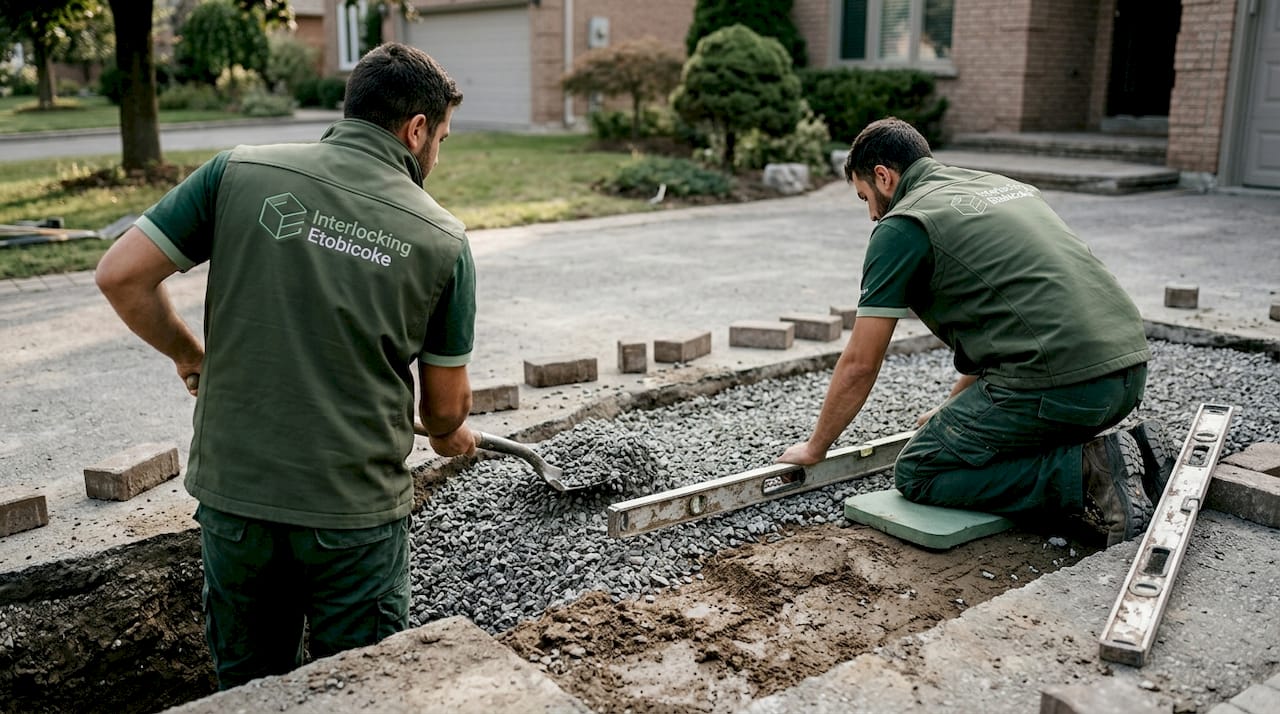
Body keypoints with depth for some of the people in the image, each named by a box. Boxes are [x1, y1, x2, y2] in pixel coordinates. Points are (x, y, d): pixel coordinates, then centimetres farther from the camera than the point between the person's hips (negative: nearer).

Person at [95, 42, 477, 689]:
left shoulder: (240, 172, -4)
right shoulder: (442, 240, -6)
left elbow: (121, 275, -3)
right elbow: (445, 407, 1)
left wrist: (189, 355, 14)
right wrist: (451, 434, 25)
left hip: (232, 491, 2)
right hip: (354, 509, -2)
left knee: (249, 687, 24)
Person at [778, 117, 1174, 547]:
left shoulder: (902, 226, -1)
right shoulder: (1003, 186, 24)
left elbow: (860, 364, 1)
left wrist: (815, 447, 17)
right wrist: (956, 408, 43)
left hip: (1058, 382, -9)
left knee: (917, 473, 6)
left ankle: (1085, 475, -7)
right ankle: (1130, 453, 11)